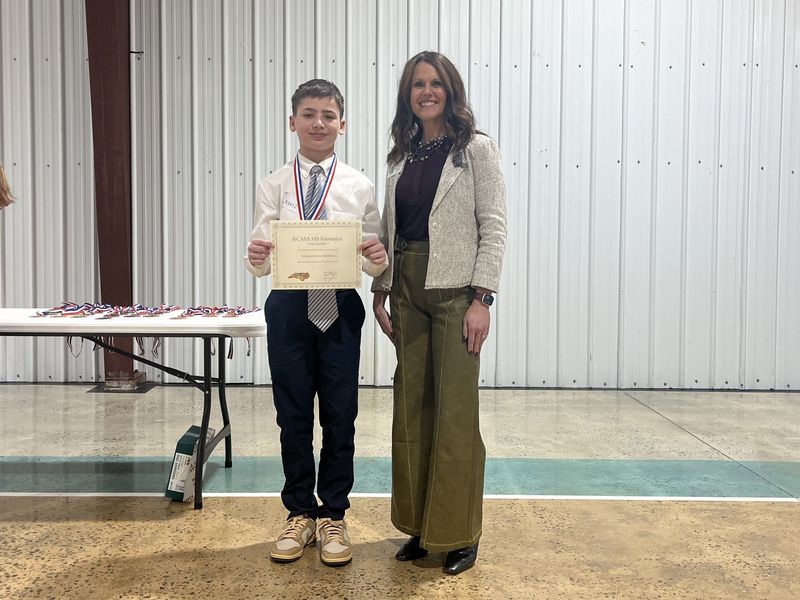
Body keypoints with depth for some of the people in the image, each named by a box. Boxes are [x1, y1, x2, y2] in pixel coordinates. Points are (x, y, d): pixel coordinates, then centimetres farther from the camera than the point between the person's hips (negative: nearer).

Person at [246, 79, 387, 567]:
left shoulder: (359, 186, 1)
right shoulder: (274, 186, 3)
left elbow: (375, 260, 1)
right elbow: (262, 261, -2)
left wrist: (379, 259, -20)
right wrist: (257, 258, -24)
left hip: (341, 309, 0)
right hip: (289, 307, 1)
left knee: (340, 417, 8)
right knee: (293, 416, 11)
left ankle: (333, 517, 26)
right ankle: (300, 514, 29)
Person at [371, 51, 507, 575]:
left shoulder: (477, 149, -1)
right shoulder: (401, 156, 14)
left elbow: (494, 227, -8)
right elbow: (389, 230, 15)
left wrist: (482, 299, -15)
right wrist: (381, 293, 7)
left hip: (455, 290, -5)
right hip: (407, 289, 6)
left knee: (455, 412, -2)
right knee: (411, 408, 8)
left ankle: (459, 535, 13)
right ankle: (420, 526, 22)